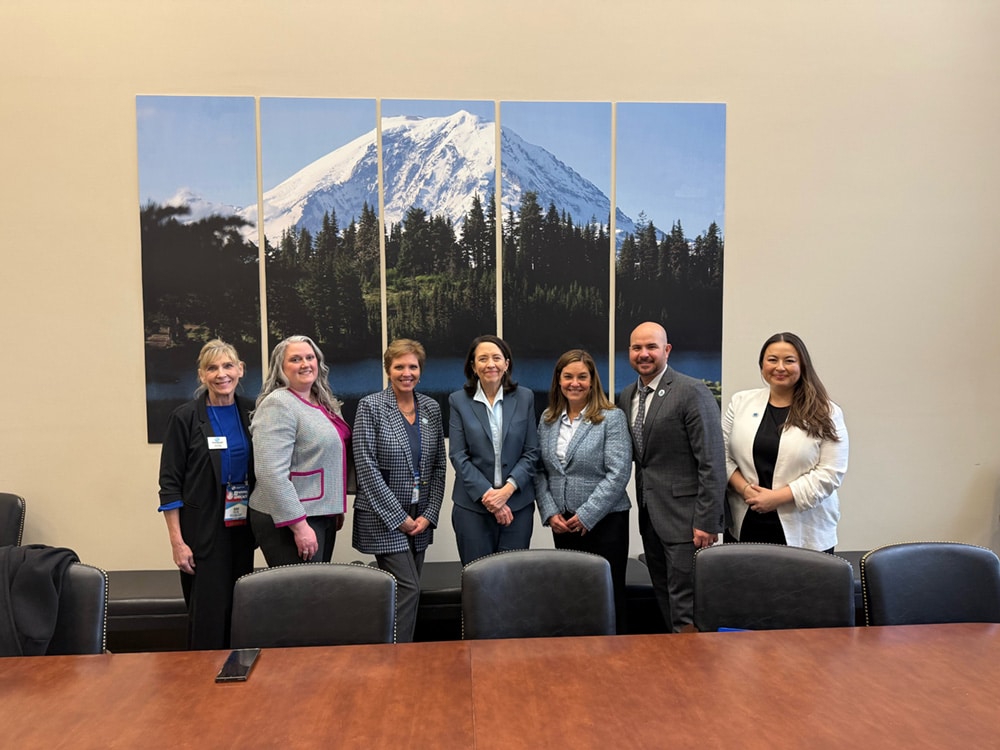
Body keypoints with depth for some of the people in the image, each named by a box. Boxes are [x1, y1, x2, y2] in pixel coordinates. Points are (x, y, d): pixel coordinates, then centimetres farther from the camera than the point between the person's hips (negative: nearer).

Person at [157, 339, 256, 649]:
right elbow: (170, 484, -6)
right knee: (208, 615, 0)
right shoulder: (185, 417, -6)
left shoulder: (250, 412, 4)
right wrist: (177, 541, -11)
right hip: (203, 531, -4)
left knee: (239, 612, 11)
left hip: (242, 527, 4)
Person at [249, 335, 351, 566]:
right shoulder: (278, 404, -15)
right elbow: (271, 473, -23)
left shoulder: (323, 403, 11)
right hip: (290, 520, -8)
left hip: (323, 515, 9)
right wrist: (299, 525, -23)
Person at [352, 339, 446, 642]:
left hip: (420, 518, 5)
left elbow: (439, 465, 8)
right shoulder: (370, 407, -8)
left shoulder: (431, 408, 7)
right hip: (383, 517, -5)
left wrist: (429, 514, -1)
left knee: (408, 588, 11)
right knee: (407, 589, -8)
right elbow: (367, 467, -12)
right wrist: (399, 517, -13)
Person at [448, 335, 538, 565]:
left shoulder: (524, 398, 5)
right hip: (472, 506, -1)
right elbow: (458, 456, -3)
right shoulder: (459, 401, 2)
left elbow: (531, 452, 2)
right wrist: (487, 495, -12)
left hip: (518, 505, 1)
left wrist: (507, 489, -11)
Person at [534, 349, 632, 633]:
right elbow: (540, 471, 9)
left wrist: (586, 516, -14)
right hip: (562, 523, 4)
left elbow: (618, 473, -12)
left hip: (604, 521, -4)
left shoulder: (612, 418, -6)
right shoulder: (548, 419, 8)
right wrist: (550, 513, -3)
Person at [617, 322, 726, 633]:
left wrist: (707, 522, -17)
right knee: (664, 599, 15)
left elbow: (712, 463, -15)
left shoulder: (692, 392, -12)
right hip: (649, 514, 7)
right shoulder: (626, 397, 10)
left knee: (686, 606, -2)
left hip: (684, 515, -7)